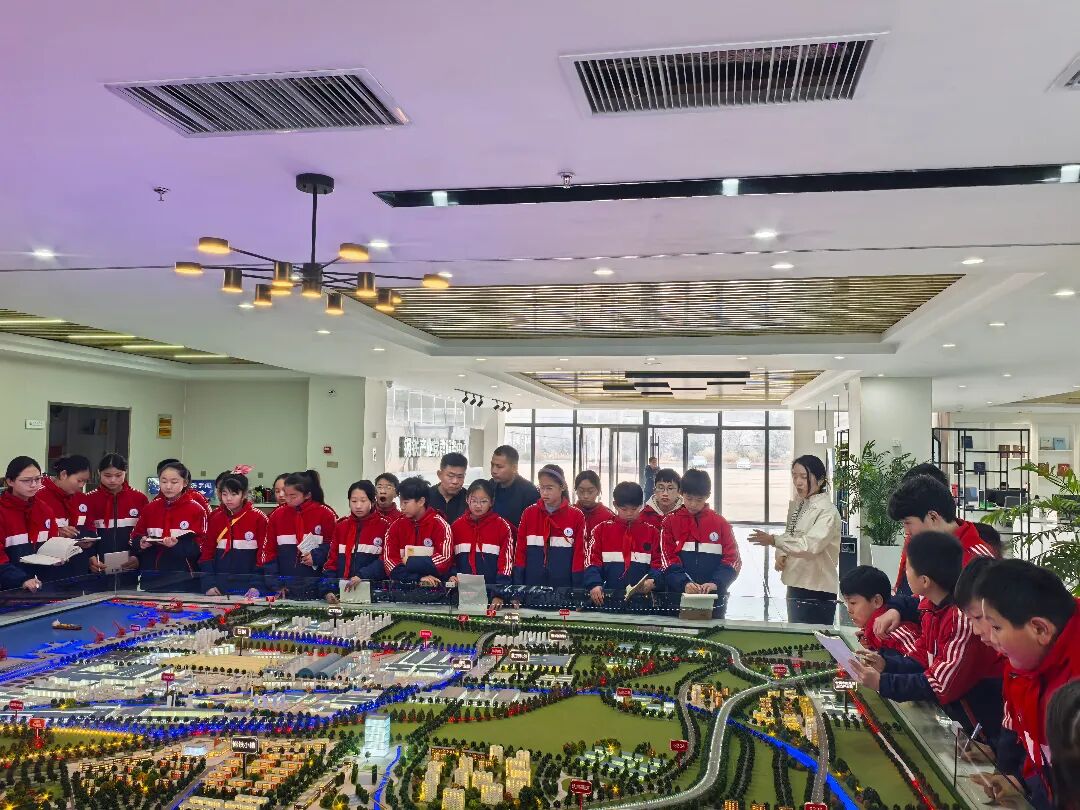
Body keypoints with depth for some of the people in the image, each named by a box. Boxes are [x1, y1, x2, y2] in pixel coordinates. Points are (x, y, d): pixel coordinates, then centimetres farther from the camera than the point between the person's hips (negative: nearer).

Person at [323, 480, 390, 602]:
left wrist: (361, 576, -18)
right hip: (342, 591, 3)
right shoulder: (341, 526, 12)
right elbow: (332, 561, 8)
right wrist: (328, 590, -6)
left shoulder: (384, 526, 1)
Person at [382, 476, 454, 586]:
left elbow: (444, 560, -13)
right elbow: (389, 561, -4)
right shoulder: (396, 525, 5)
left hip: (435, 585, -3)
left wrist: (409, 562, -5)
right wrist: (419, 577, -16)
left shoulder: (439, 524, -3)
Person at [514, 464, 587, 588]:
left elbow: (579, 553, -1)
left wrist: (577, 589, -4)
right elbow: (520, 550, 3)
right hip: (532, 584, 1)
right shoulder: (529, 514, 3)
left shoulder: (576, 516, -2)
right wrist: (518, 587, -1)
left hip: (563, 585, -1)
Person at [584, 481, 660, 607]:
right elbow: (592, 561, 1)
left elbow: (658, 562, 8)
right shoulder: (602, 530, 8)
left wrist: (652, 580, -12)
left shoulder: (651, 532, 11)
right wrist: (594, 584, -16)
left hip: (642, 597, 0)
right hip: (608, 597, 0)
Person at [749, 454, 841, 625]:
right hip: (795, 585, 8)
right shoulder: (796, 505, 10)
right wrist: (781, 555, 0)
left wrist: (774, 540, -32)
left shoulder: (827, 511, -14)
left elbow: (811, 545, -26)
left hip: (818, 593, -8)